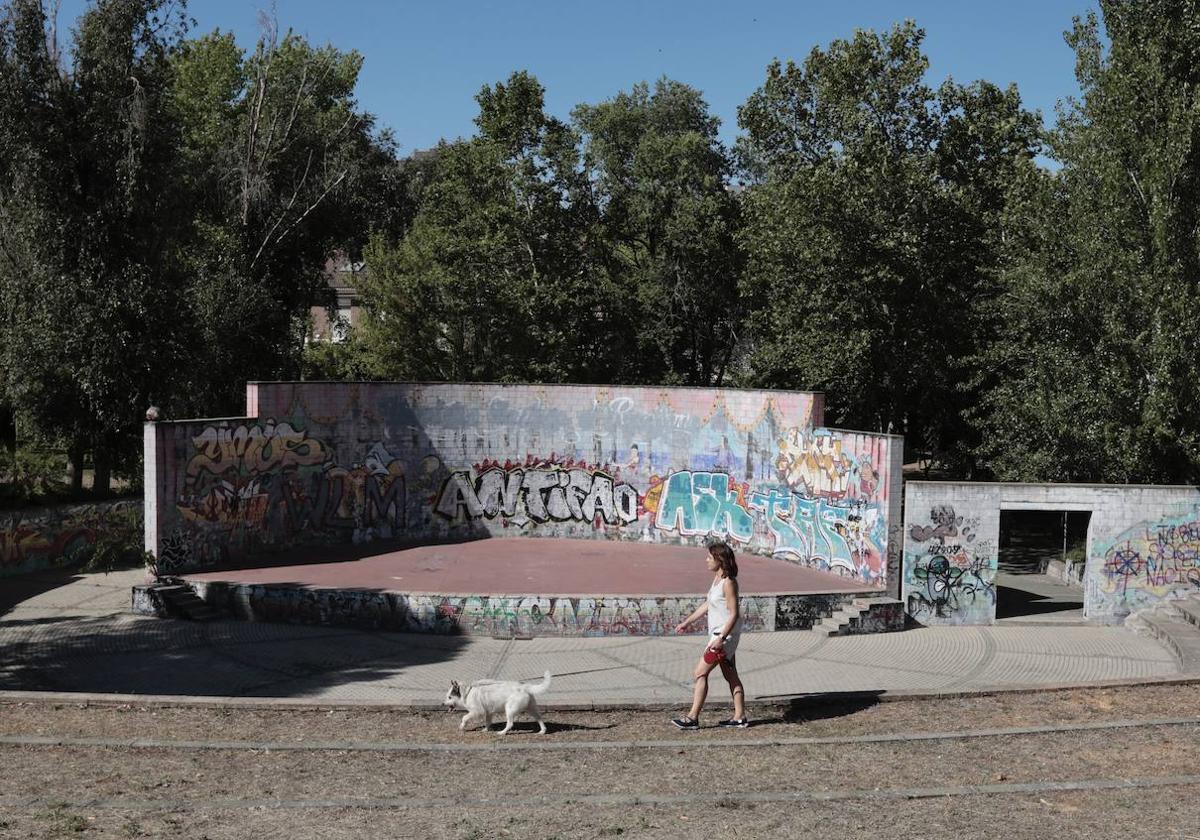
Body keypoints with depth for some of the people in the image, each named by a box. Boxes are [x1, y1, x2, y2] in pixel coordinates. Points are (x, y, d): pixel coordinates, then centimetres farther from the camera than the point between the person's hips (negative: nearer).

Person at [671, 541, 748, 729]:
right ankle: (739, 717, 18)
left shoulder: (728, 583, -19)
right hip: (719, 634, 10)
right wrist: (687, 622, 24)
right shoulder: (717, 578, 10)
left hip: (726, 634, -10)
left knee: (700, 673, -6)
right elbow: (707, 605, 21)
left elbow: (734, 614, -22)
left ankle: (692, 717, -2)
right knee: (730, 676, 13)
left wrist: (721, 638, -27)